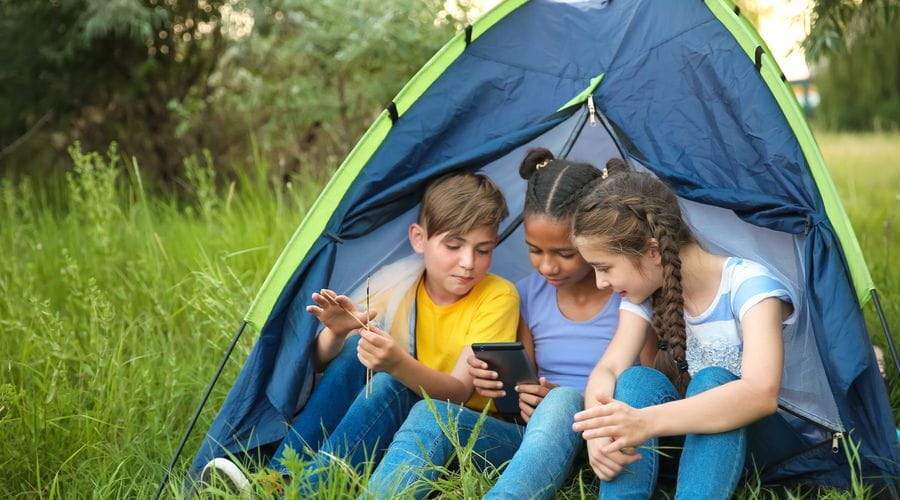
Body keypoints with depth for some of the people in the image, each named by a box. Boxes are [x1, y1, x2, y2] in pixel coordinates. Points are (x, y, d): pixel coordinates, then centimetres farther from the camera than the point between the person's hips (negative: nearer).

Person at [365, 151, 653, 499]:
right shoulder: (529, 295, 9)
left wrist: (570, 405, -18)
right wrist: (497, 384, -9)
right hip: (535, 439, 4)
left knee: (563, 403, -39)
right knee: (431, 413, -22)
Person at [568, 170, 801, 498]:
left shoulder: (748, 284, -23)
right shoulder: (646, 292, -4)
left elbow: (761, 392, -39)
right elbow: (608, 369, -12)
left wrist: (647, 421, -53)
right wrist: (600, 430, -37)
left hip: (776, 432, -5)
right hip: (695, 431, 5)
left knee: (711, 381, -34)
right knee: (637, 380, -24)